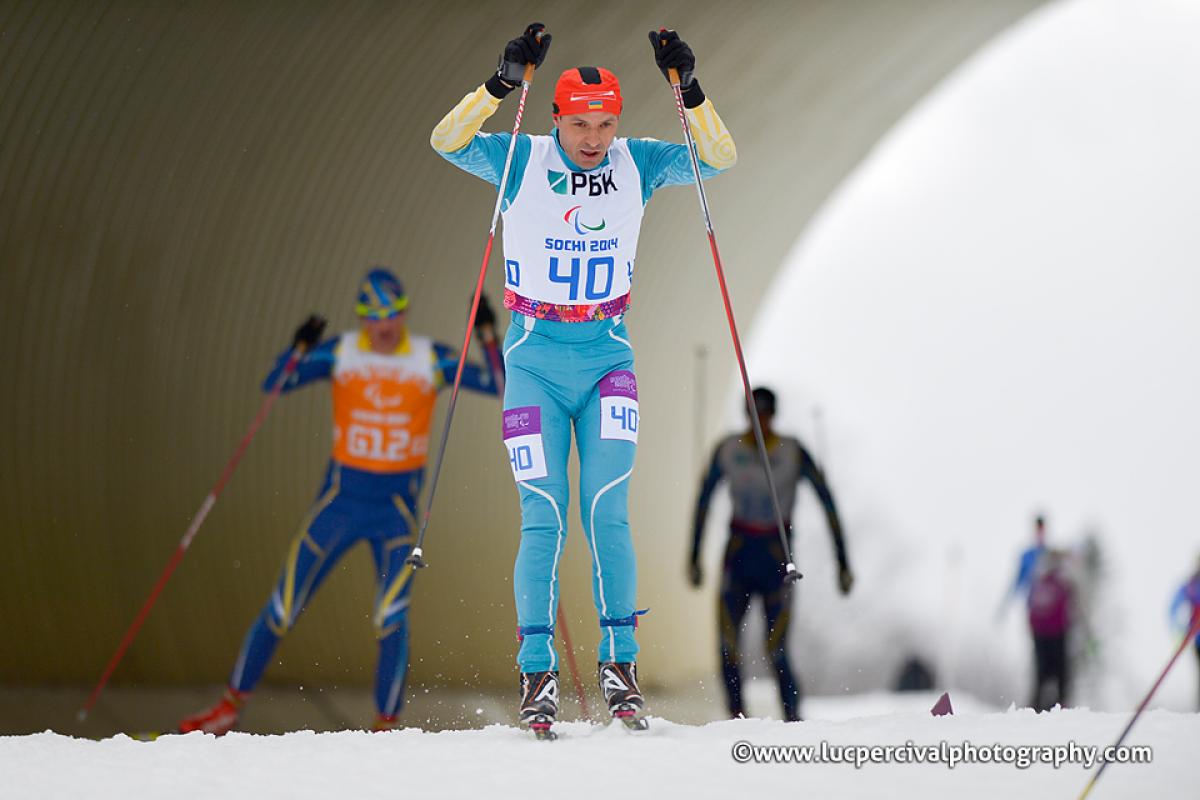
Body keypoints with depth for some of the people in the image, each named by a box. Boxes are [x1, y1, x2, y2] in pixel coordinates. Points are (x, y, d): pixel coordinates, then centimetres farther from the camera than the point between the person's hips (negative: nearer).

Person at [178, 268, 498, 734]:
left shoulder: (431, 360, -2)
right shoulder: (340, 354, -2)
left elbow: (498, 385, -6)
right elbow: (274, 385, -6)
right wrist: (300, 349, -23)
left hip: (399, 508, -1)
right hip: (340, 499, 1)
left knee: (391, 620, -15)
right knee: (283, 608, 2)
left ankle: (386, 728, -2)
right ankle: (231, 706, 16)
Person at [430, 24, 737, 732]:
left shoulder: (635, 165, 1)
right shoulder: (522, 162, -6)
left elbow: (719, 157, -4)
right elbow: (448, 141, -19)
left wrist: (689, 91, -19)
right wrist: (503, 83, -32)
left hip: (607, 360, 2)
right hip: (536, 360, -2)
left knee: (609, 515, -8)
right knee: (544, 521, -7)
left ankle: (619, 662, 0)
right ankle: (539, 672, -1)